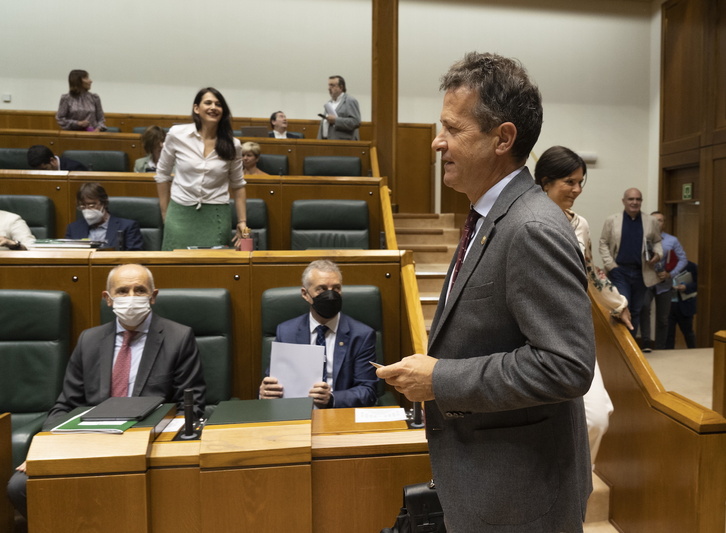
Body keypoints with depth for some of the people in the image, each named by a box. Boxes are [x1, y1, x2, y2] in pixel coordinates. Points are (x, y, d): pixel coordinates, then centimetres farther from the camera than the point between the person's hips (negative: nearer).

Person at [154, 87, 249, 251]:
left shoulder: (233, 145, -1)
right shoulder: (177, 134, -3)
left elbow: (238, 185, 8)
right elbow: (162, 174, 8)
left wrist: (242, 221, 3)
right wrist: (165, 213, 8)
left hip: (216, 216, 0)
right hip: (180, 212, 0)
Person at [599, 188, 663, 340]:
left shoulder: (651, 221, 5)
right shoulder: (611, 220, -1)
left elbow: (657, 241, 15)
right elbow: (604, 243, 1)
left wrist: (658, 253, -7)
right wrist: (610, 265, -9)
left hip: (641, 272, 3)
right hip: (619, 271, -3)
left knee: (636, 311, 12)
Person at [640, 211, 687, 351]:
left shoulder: (672, 240, 3)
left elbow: (683, 259, 5)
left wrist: (671, 274, -7)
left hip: (664, 284, 3)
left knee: (662, 319, 10)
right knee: (644, 307, -29)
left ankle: (660, 349, 23)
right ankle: (646, 342, -24)